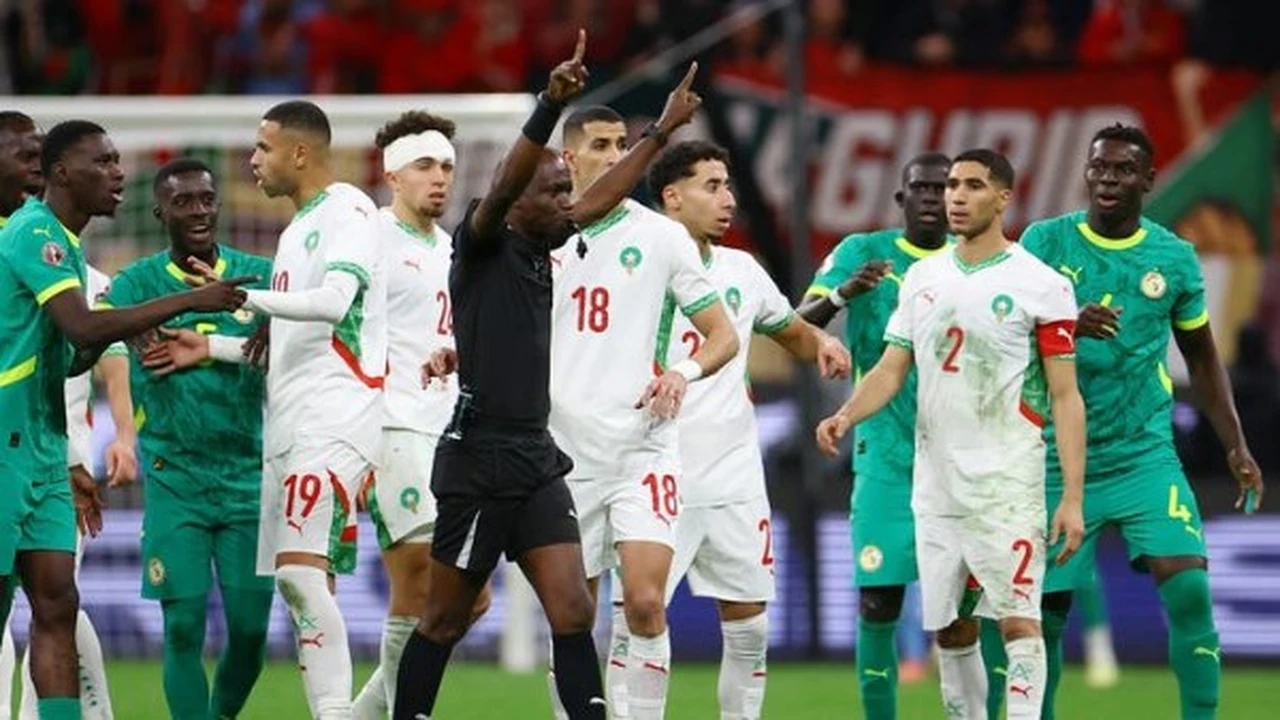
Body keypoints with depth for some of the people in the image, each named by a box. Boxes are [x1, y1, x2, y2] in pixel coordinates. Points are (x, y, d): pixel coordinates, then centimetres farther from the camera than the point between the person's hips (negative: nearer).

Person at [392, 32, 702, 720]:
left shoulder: (537, 250, 13)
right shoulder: (483, 245, -8)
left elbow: (599, 200, 27)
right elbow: (503, 186, -27)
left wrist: (662, 130, 32)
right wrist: (551, 107, -40)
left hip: (537, 461, 7)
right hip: (480, 457, -7)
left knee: (573, 612, -2)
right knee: (445, 622, 2)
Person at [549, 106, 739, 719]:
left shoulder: (661, 236, 2)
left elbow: (723, 336, 5)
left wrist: (683, 372, -15)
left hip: (642, 444, -2)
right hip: (565, 450, 2)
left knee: (644, 601, -16)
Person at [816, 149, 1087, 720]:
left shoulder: (1041, 285, -5)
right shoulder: (922, 277, 11)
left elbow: (1065, 396, -5)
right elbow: (891, 369, 12)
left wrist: (1072, 497, -11)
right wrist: (847, 415, -9)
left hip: (1008, 485, -5)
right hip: (935, 483, 6)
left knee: (1018, 620, -12)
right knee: (949, 630, 8)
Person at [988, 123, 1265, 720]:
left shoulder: (1174, 258, 3)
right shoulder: (1045, 242, -2)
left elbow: (1202, 359, 15)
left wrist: (1236, 446, 6)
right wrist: (1066, 328, -28)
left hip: (1145, 456, 0)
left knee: (1189, 589, -17)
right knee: (1044, 611, 3)